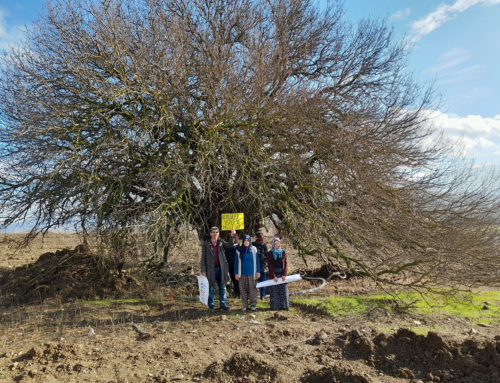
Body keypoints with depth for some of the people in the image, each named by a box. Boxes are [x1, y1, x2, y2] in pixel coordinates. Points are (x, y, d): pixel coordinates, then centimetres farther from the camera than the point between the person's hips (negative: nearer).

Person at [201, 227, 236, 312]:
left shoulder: (221, 243, 7)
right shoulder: (206, 245, -1)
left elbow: (229, 246, -11)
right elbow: (203, 258, -2)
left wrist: (232, 236, -26)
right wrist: (203, 271, -8)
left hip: (221, 269, 3)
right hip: (211, 269, -3)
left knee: (222, 288, 12)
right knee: (211, 289, 4)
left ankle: (223, 304, 23)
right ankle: (211, 306, 16)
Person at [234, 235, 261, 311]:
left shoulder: (253, 250, 2)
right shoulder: (239, 250, 3)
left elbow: (257, 261, 5)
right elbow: (236, 262, 6)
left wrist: (258, 272, 0)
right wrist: (236, 273, 3)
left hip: (251, 273, -1)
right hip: (242, 274, 1)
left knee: (252, 288, -1)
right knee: (243, 289, 3)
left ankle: (253, 304, 10)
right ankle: (245, 305, 12)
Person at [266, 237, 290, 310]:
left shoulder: (283, 252, 7)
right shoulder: (270, 253, 1)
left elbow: (286, 264, 2)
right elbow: (269, 265, -4)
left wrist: (284, 274, -9)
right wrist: (274, 276, -11)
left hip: (282, 275, 2)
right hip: (273, 275, -2)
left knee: (283, 290, 3)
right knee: (274, 292, 0)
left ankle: (284, 306, 11)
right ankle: (275, 306, 7)